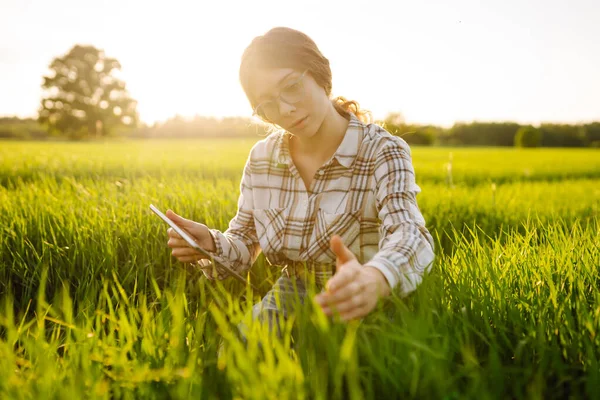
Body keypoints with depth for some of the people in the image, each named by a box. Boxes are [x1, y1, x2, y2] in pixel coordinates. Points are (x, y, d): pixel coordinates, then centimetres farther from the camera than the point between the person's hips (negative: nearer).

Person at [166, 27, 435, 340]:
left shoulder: (383, 153, -14)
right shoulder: (261, 158, 0)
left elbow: (410, 234, -31)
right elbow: (243, 246, 5)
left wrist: (374, 280, -55)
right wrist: (210, 244, -20)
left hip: (360, 311, -2)